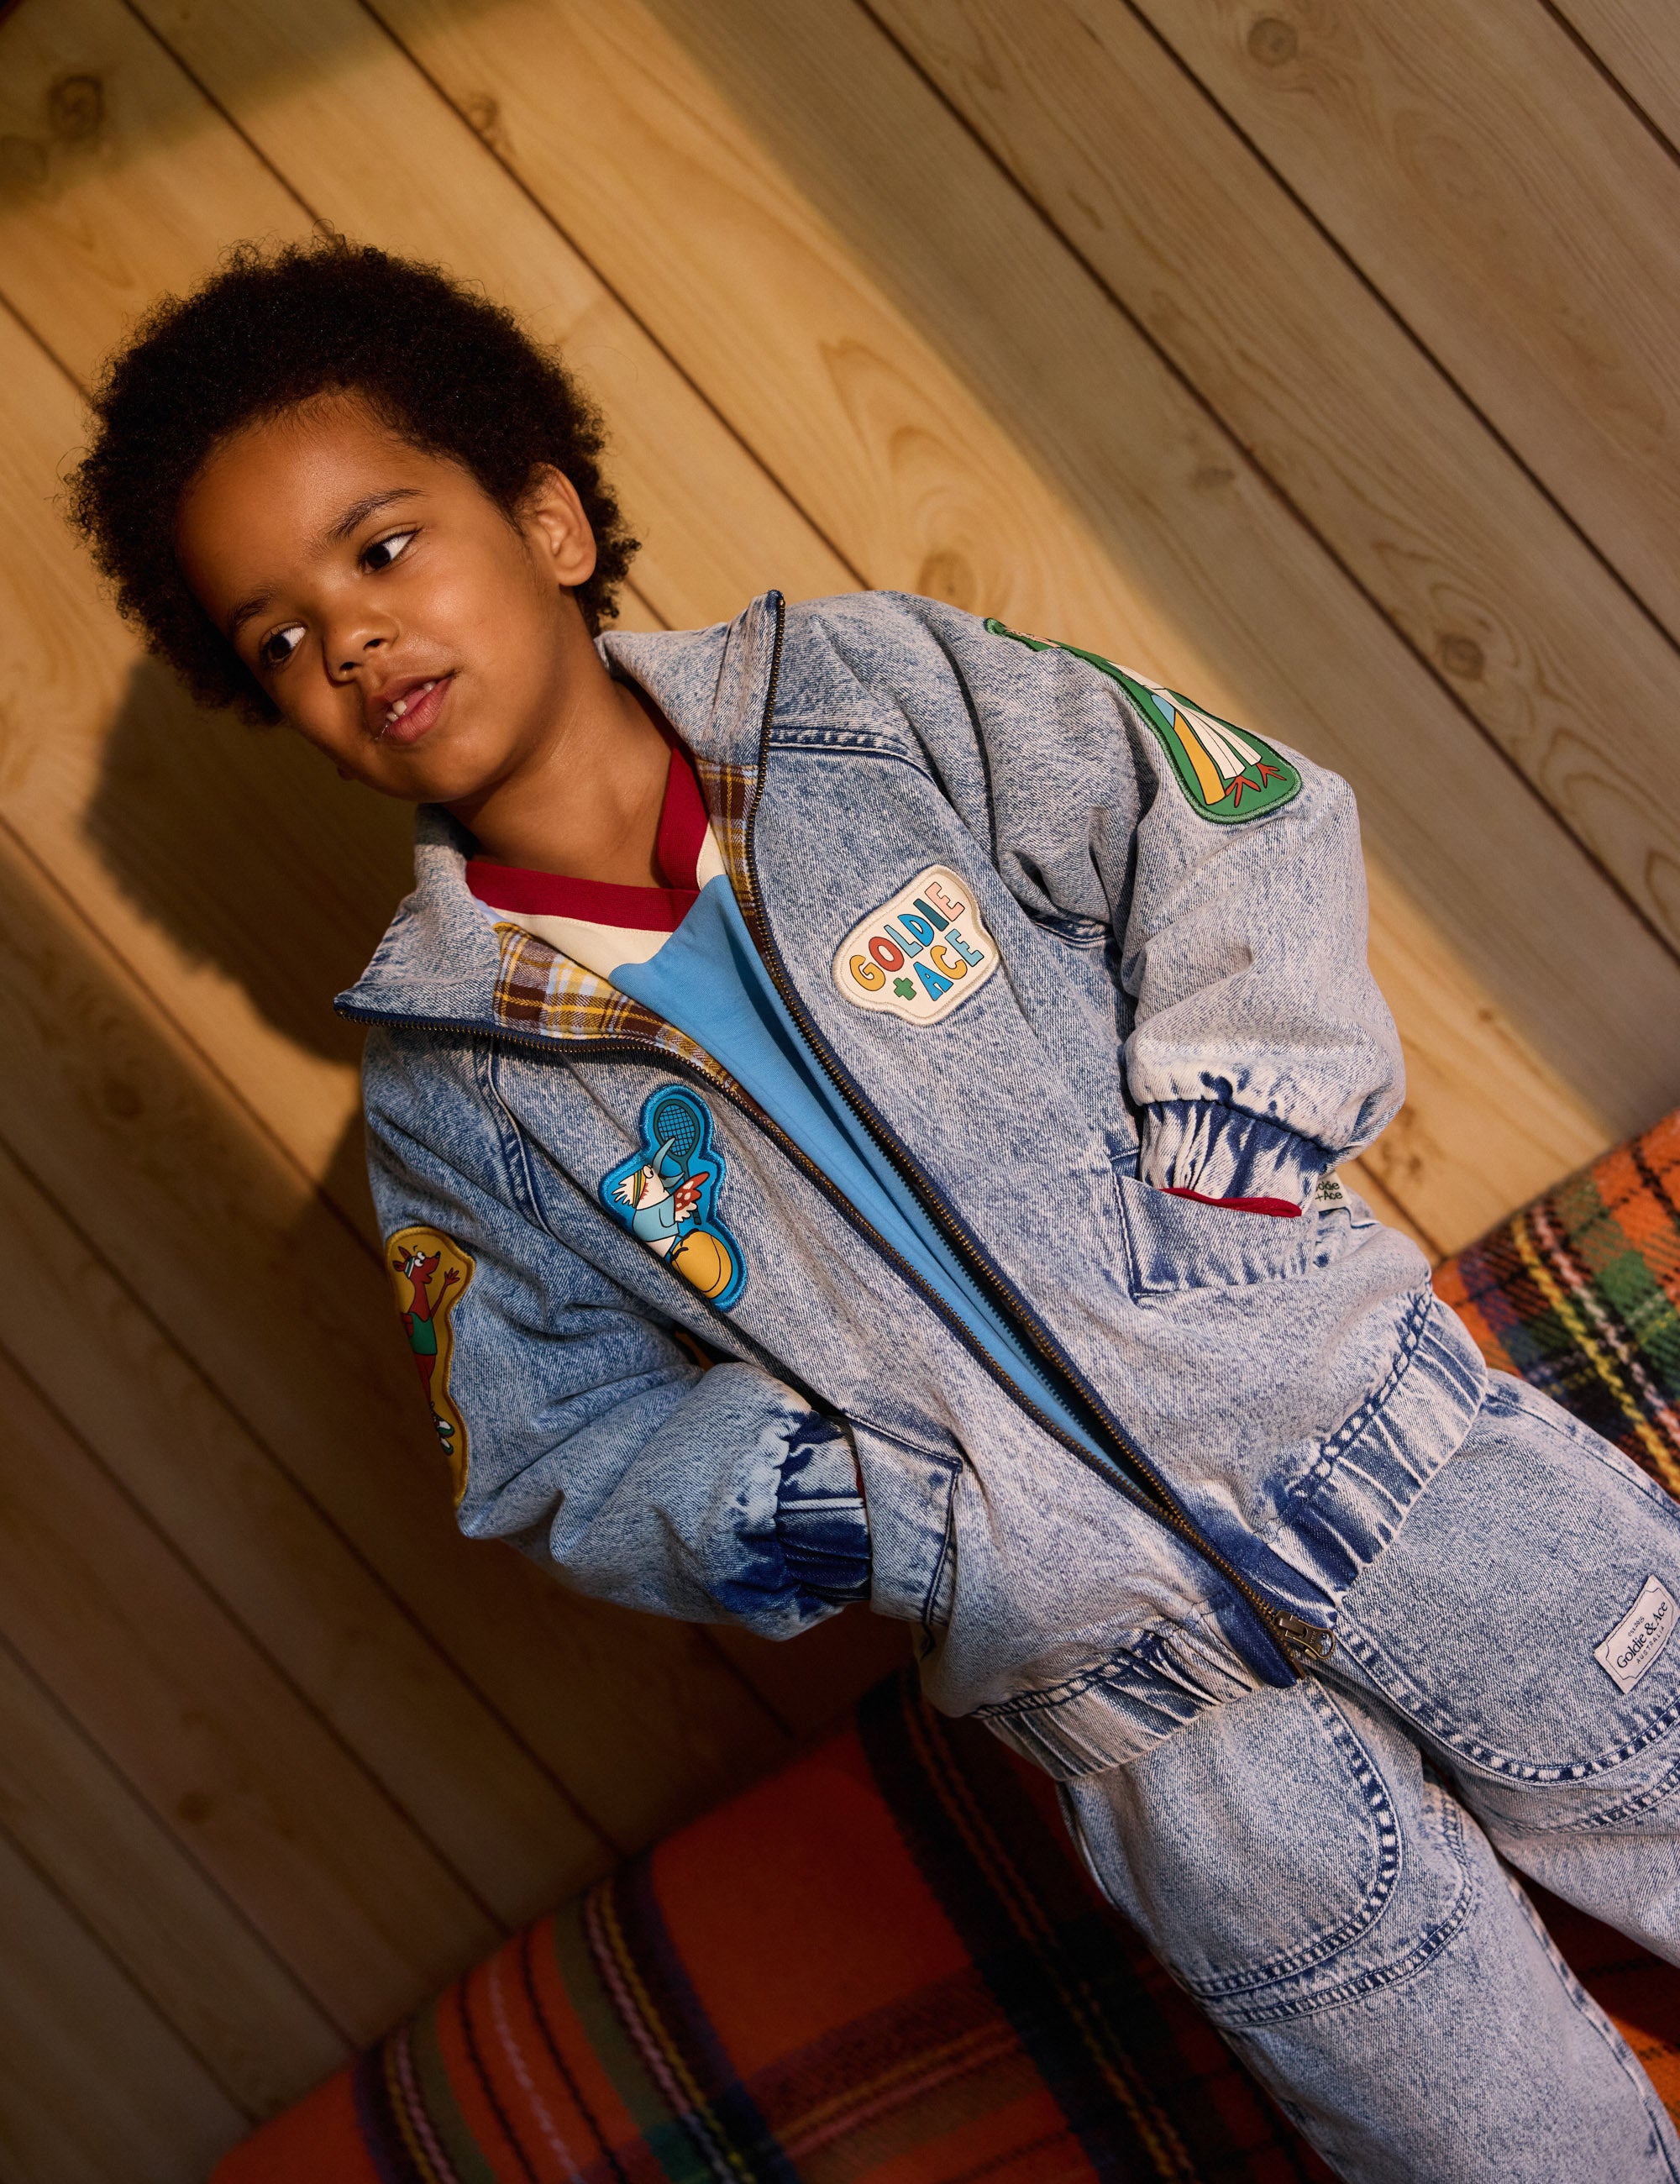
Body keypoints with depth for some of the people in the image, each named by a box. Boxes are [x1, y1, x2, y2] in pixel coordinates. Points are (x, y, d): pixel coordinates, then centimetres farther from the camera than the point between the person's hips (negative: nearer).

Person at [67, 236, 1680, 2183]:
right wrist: (774, 1494, -14)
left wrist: (1225, 1104, -13)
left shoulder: (863, 689, 0)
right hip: (1105, 1659, -1)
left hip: (1340, 1400, 1)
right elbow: (558, 1460, 5)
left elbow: (1237, 815, 1)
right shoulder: (450, 1091, 0)